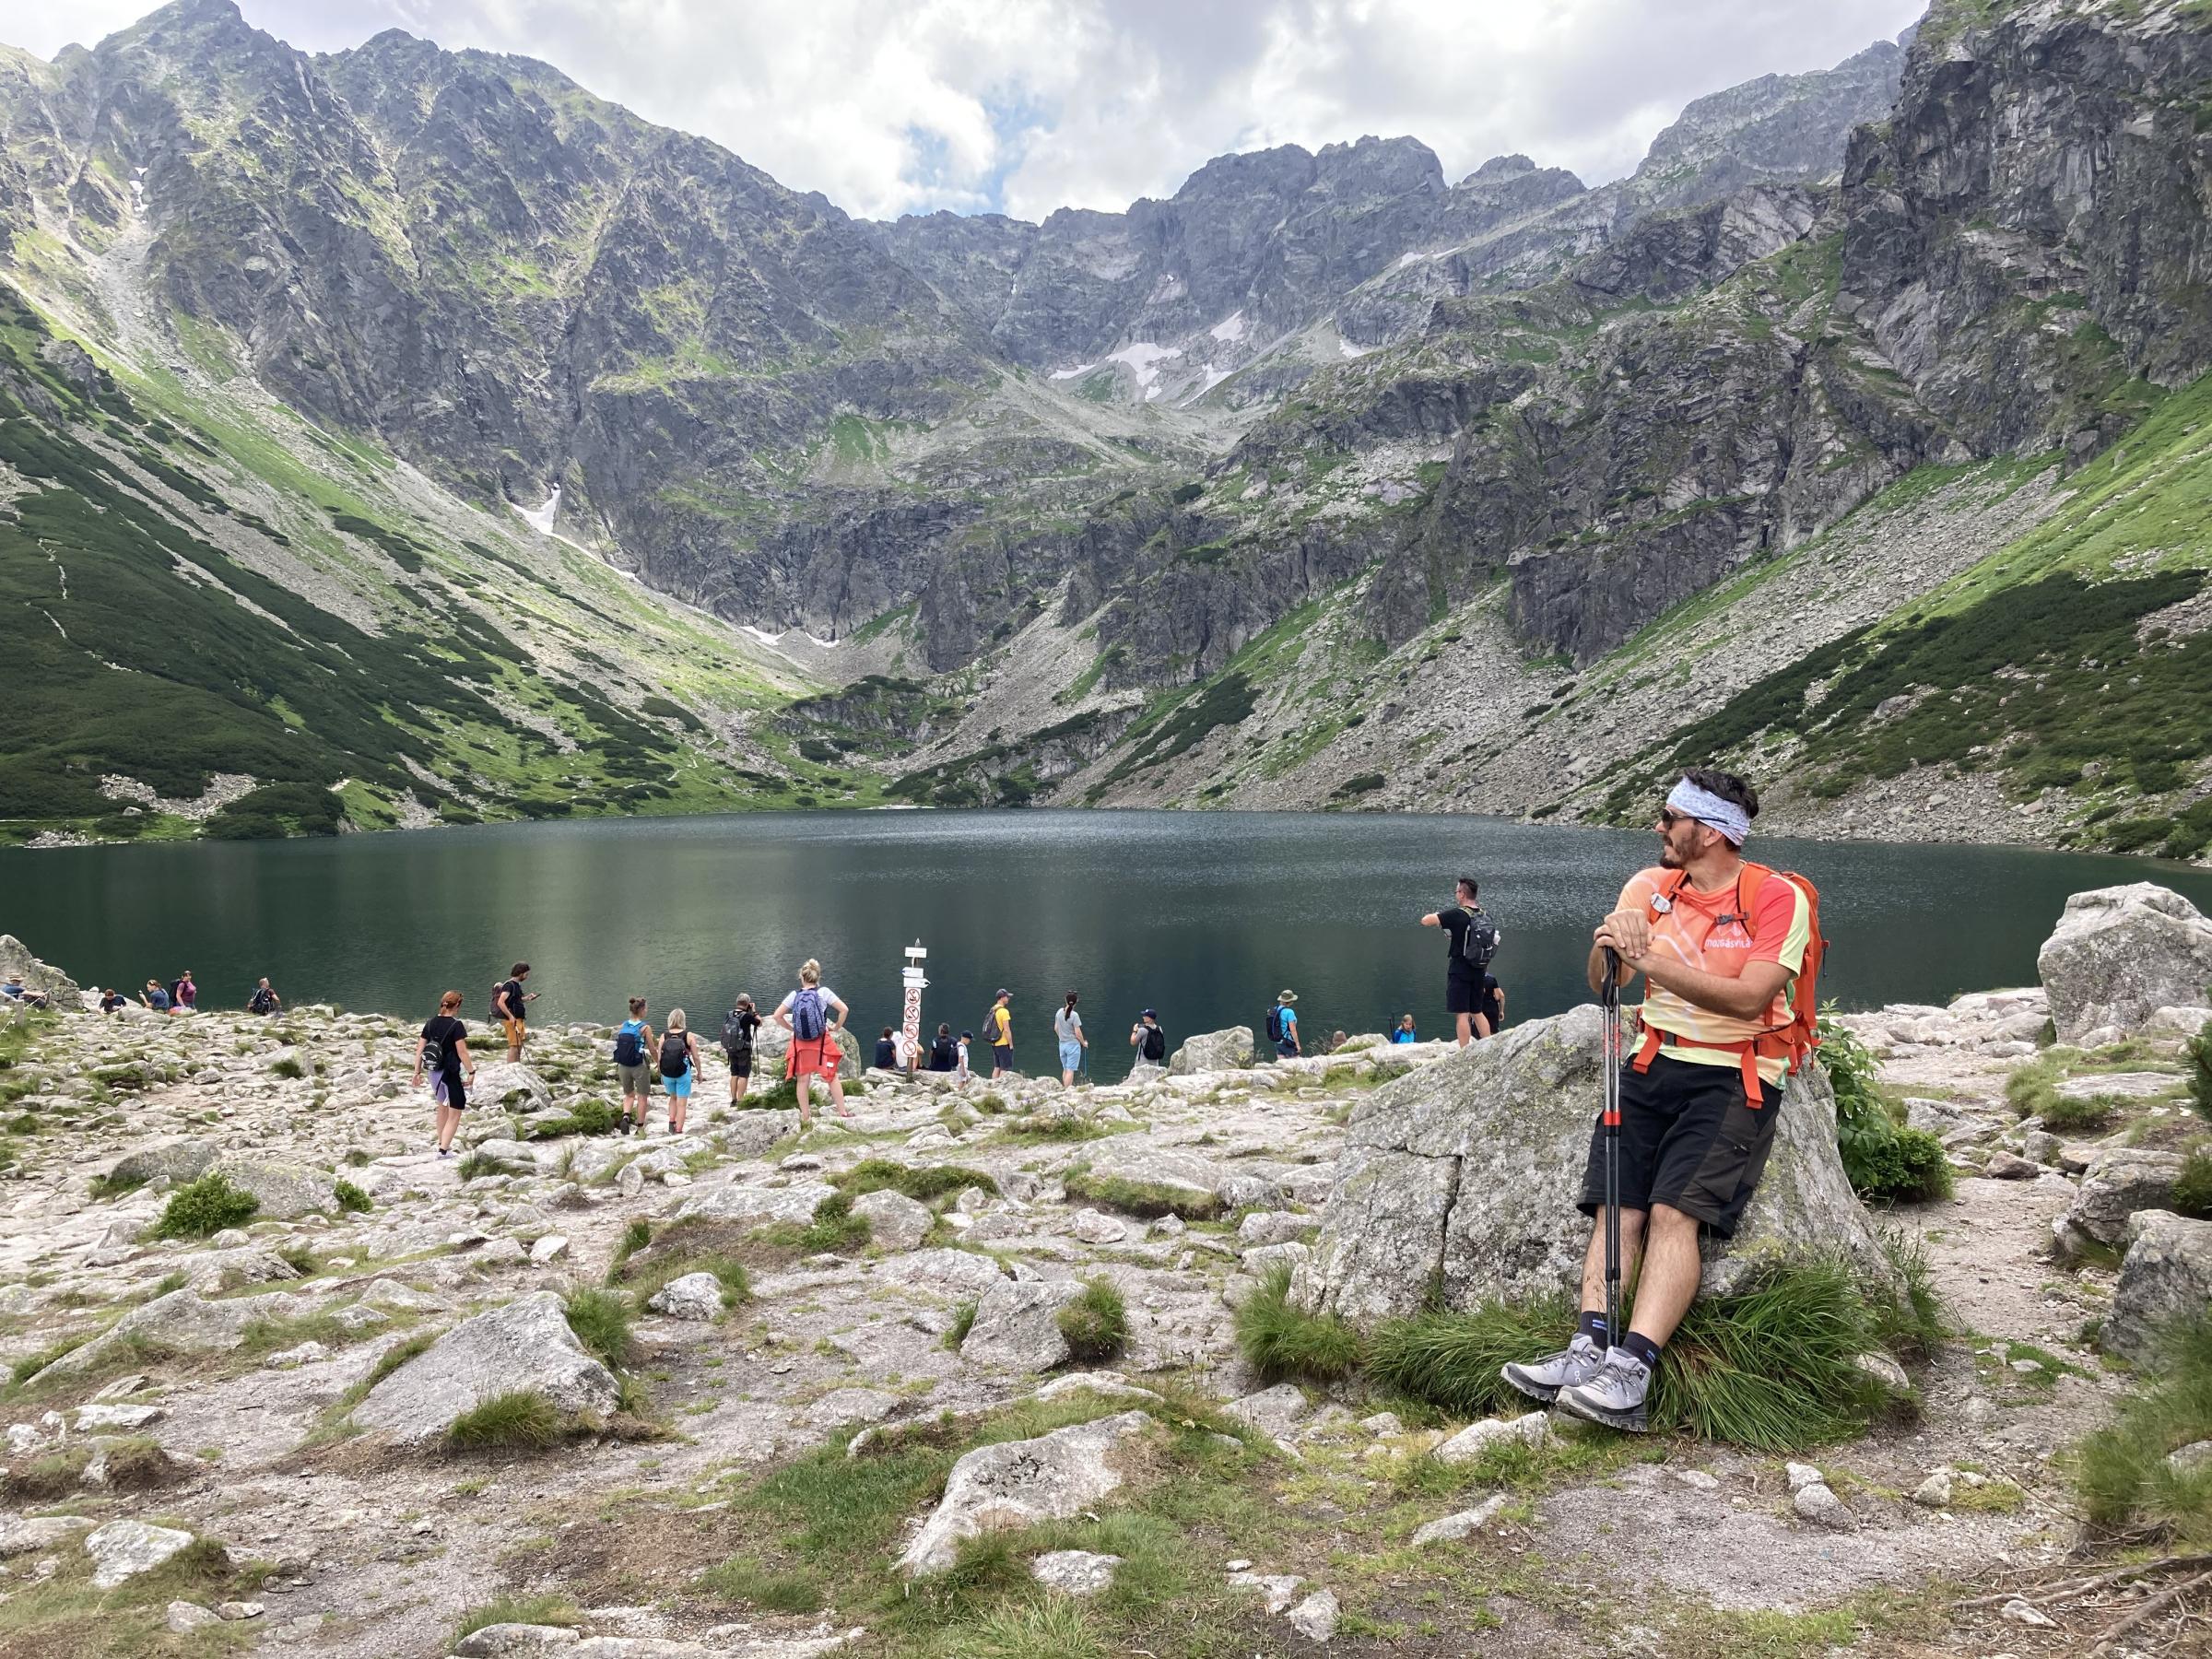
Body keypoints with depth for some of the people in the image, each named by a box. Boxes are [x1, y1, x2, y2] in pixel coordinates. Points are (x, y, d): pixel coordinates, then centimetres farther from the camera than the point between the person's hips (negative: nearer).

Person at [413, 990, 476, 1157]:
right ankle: (444, 1150, -2)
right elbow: (462, 1052, -19)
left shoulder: (431, 1023, 2)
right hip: (452, 1073, -6)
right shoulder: (456, 1025, -16)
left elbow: (420, 1048, 3)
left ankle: (442, 1143, 40)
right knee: (455, 1114, 5)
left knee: (442, 1108, 27)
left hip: (434, 1072, 6)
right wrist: (471, 1072, -13)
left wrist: (417, 1072, 9)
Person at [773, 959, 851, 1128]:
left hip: (800, 1043, 1)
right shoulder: (824, 992, -6)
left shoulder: (794, 995, -1)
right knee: (832, 1077, 10)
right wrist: (836, 1028, 3)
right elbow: (844, 1009, -10)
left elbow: (777, 1016, 0)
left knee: (803, 1080, 10)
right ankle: (843, 1112, 12)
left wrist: (792, 1029, 11)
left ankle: (805, 1117, 14)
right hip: (822, 1041, -1)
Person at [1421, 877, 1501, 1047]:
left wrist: (1434, 915, 4)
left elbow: (1425, 921, -18)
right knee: (1477, 1012, 17)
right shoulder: (1484, 915, 5)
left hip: (1460, 970, -7)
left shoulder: (1457, 915, -16)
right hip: (1478, 970, 7)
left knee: (1461, 1014, -3)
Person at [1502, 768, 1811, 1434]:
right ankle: (1589, 1348, -22)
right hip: (1654, 1062, 5)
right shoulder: (1649, 886, 10)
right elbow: (1602, 982, 6)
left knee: (1674, 1211, -22)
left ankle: (1632, 1369, -28)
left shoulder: (1777, 898, -5)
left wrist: (1650, 961, -22)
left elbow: (1748, 999, -17)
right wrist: (1609, 947, -18)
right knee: (1617, 1208, -14)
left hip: (1734, 1076, -5)